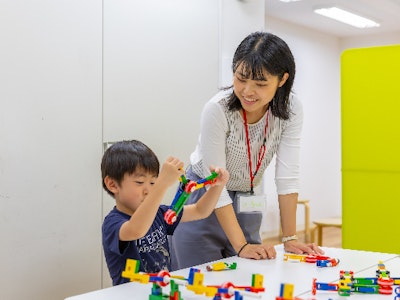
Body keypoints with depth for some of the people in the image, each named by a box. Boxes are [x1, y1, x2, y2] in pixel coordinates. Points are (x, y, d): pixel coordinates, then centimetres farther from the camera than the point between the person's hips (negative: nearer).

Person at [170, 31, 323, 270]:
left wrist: (290, 238, -16)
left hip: (245, 205, 4)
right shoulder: (218, 110, -26)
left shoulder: (291, 109, -16)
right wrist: (241, 246, -25)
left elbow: (287, 177, -14)